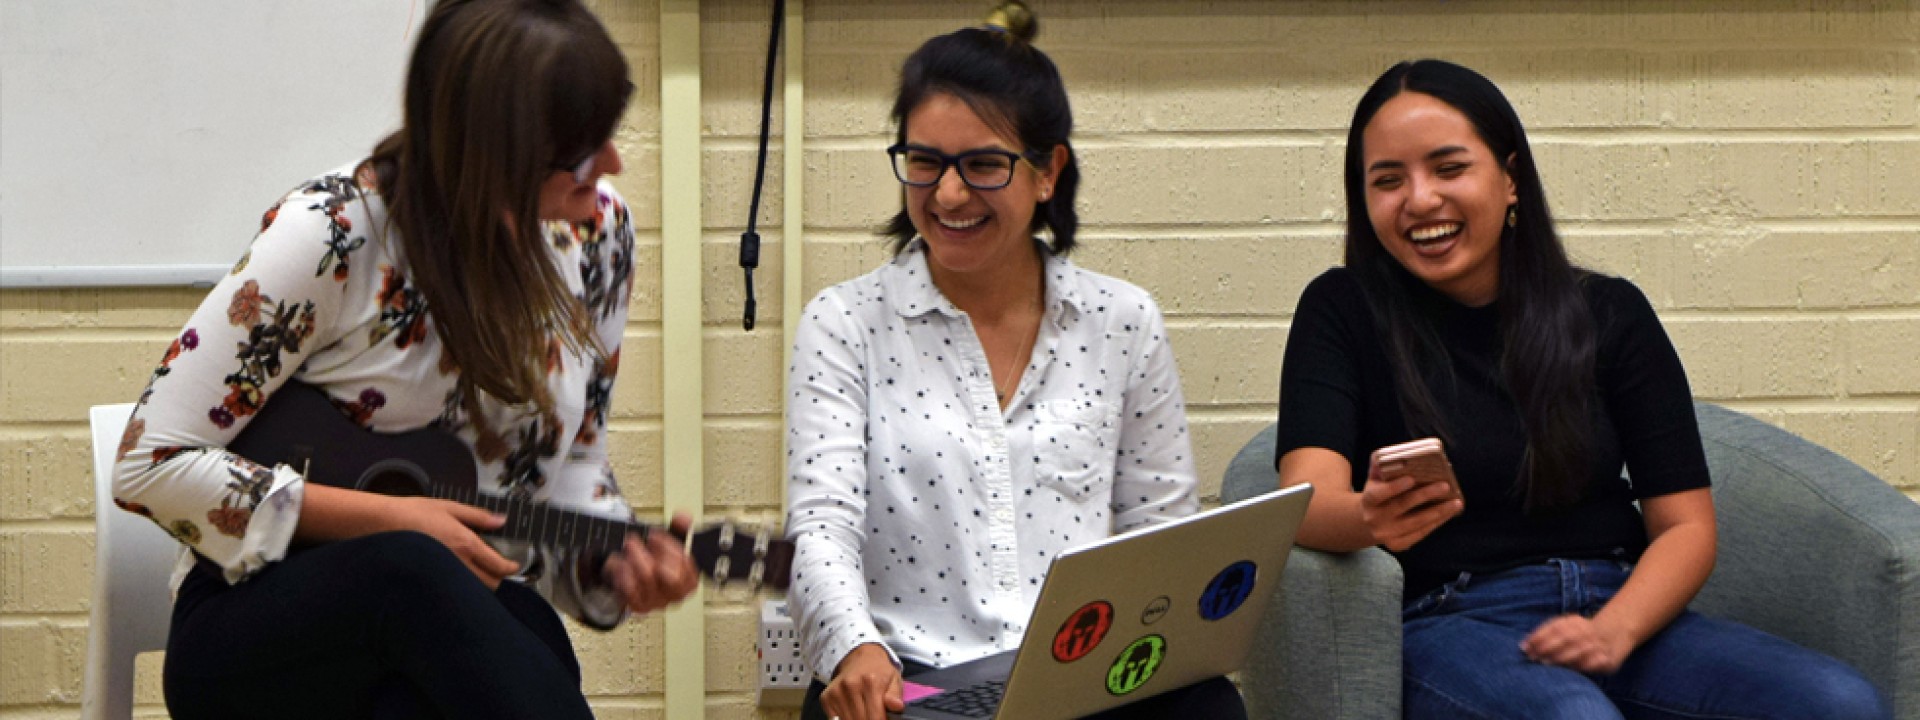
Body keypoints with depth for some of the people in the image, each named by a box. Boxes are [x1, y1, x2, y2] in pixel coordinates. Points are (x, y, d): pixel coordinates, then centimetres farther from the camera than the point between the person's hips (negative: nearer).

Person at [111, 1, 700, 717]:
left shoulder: (596, 227, 2)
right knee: (408, 573, -39)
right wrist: (382, 520, -18)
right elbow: (148, 464, -15)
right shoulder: (332, 234, -16)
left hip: (469, 622, 3)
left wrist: (613, 554, -8)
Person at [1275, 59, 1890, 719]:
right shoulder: (1343, 312, 5)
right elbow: (1306, 502, -10)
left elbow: (1686, 525, 6)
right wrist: (1368, 516, -35)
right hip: (1448, 624, -3)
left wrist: (1612, 633, -14)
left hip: (1620, 613, 4)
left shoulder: (1609, 314, 11)